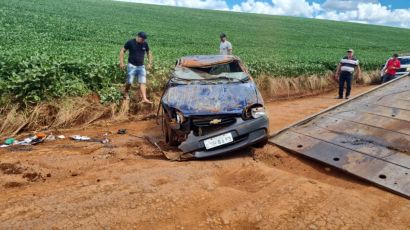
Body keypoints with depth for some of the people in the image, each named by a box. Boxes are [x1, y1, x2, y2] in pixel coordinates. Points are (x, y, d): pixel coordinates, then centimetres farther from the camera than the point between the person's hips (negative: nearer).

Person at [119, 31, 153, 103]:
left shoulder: (145, 44, 2)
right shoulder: (130, 42, -8)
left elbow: (149, 53, 17)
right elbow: (122, 51, 0)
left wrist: (149, 63, 9)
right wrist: (121, 62, -5)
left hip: (141, 66, 3)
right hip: (132, 66, -3)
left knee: (143, 82, -5)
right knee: (129, 82, -2)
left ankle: (144, 98, -7)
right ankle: (126, 93, 27)